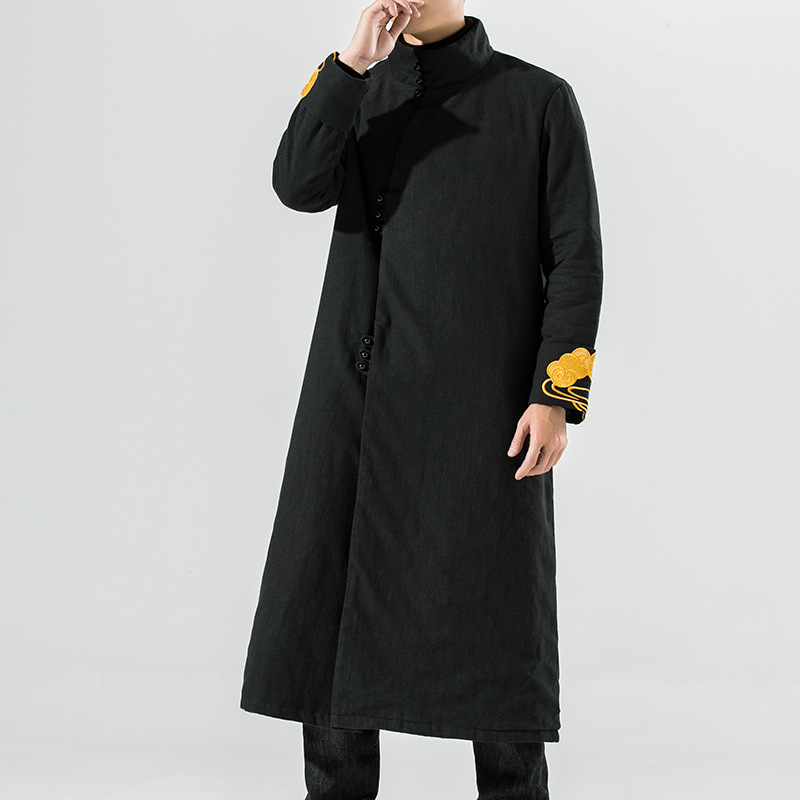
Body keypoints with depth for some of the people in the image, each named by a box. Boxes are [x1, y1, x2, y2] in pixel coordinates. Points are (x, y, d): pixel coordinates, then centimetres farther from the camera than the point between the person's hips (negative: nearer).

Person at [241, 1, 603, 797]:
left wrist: (557, 398, -10)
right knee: (328, 607, 4)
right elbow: (299, 187, -7)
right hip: (358, 396, 3)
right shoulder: (352, 90, 13)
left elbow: (576, 258, -1)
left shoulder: (540, 99, 3)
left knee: (495, 619, -1)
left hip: (482, 403, -3)